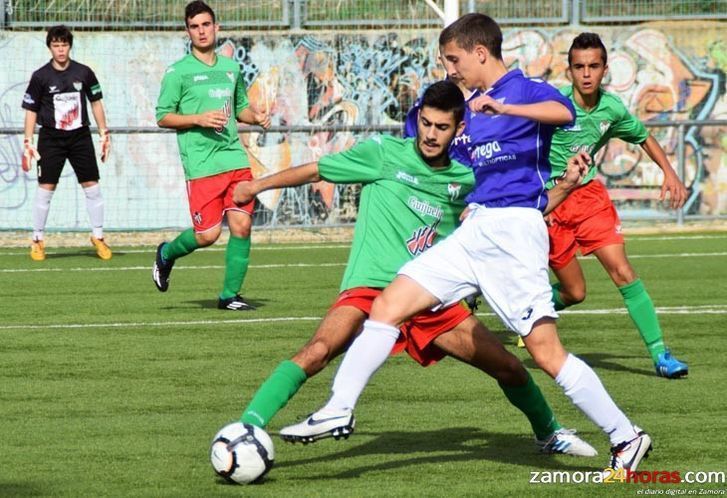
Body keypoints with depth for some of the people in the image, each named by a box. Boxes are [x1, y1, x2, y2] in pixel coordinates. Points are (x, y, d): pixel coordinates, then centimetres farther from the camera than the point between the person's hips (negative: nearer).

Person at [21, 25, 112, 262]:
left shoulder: (84, 73, 1)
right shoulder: (41, 77, -4)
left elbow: (96, 102, 13)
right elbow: (31, 110, 1)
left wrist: (104, 133, 10)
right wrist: (28, 142, -4)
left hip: (80, 136, 2)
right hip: (51, 138, -2)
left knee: (92, 186, -1)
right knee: (45, 188, -5)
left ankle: (98, 237, 11)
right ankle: (38, 240, 5)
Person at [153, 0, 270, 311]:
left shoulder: (231, 68, 15)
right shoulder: (178, 72, 0)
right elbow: (163, 117, -2)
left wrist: (256, 116, 6)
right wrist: (199, 119, -15)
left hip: (235, 159, 5)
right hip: (201, 165, -5)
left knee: (242, 226, -5)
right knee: (208, 233, -7)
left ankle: (230, 295, 7)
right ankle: (167, 254, 24)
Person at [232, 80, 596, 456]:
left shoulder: (464, 180, 10)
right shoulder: (384, 154, -1)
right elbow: (315, 171, 8)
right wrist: (257, 185, 12)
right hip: (371, 286, -4)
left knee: (509, 368, 5)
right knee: (318, 350, -32)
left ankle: (549, 433, 33)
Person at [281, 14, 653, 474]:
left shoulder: (525, 90, -3)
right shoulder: (470, 111, 20)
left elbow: (564, 111, -25)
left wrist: (504, 107, -37)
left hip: (513, 227, -8)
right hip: (473, 229, 8)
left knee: (545, 350, -9)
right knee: (388, 305, -3)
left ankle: (627, 437, 2)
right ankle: (339, 410, -3)